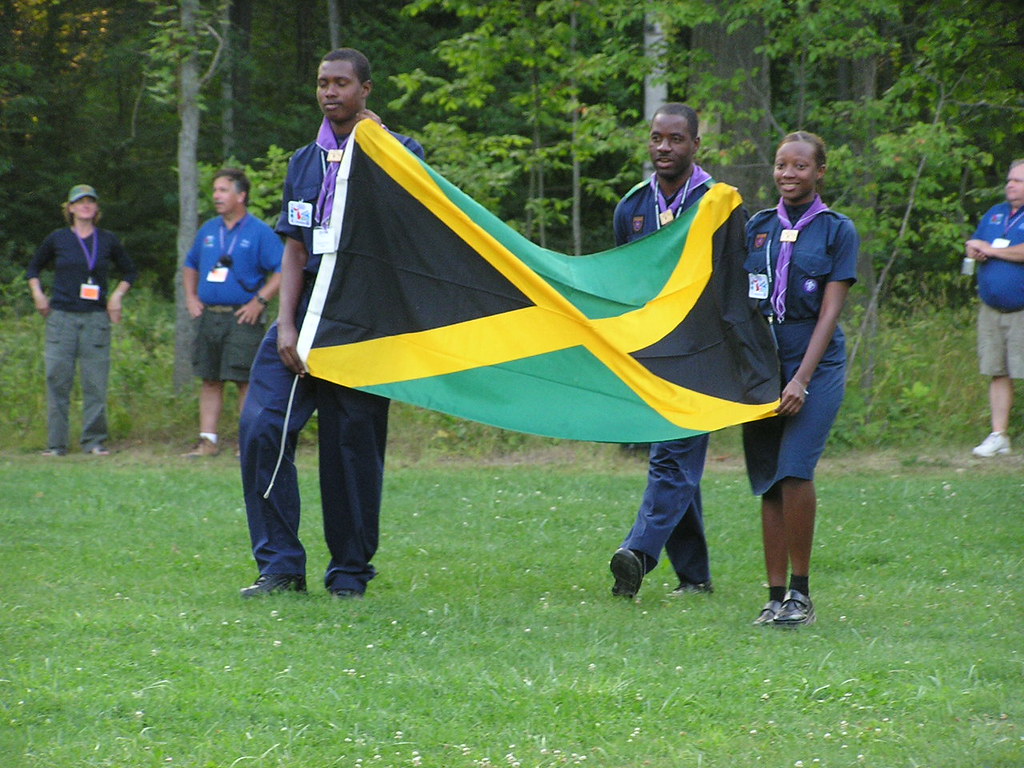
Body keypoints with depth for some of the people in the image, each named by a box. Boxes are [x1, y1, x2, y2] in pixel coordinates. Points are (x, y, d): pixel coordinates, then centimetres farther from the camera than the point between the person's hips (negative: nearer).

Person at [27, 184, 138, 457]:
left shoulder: (108, 240, 8)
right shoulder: (57, 239, 7)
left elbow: (129, 272, 21)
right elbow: (34, 268, 21)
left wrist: (117, 295, 6)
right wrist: (38, 293, 7)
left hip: (96, 319, 0)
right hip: (61, 318, 0)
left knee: (95, 383, -2)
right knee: (57, 381, -2)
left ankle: (95, 442, 4)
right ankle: (56, 444, 3)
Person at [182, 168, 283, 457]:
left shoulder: (259, 232, -4)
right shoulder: (208, 230, 15)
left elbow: (283, 270, -9)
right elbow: (190, 265, 28)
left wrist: (260, 301, -14)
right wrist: (191, 298, 14)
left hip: (242, 318, -6)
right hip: (208, 315, 6)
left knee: (246, 381, -6)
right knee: (210, 380, 6)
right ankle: (208, 440, 9)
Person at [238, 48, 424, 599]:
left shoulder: (400, 154, 4)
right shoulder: (305, 163, 17)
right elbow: (295, 251, 12)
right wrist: (286, 323, 2)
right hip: (308, 306, 4)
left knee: (354, 440, -2)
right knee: (261, 425, -11)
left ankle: (350, 571, 10)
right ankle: (280, 566, -6)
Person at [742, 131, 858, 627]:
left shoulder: (837, 230, 1)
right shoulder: (757, 227, 11)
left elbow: (830, 311, -5)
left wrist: (802, 378, -13)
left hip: (816, 364, -4)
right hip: (760, 363, 4)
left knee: (795, 471, -17)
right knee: (768, 481, 2)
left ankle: (801, 593, -7)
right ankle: (776, 595, 7)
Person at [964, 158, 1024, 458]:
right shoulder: (995, 214, 18)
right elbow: (973, 246, 23)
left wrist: (991, 250, -10)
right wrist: (975, 251, -2)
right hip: (992, 309, 6)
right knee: (998, 374, 5)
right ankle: (999, 436, 7)